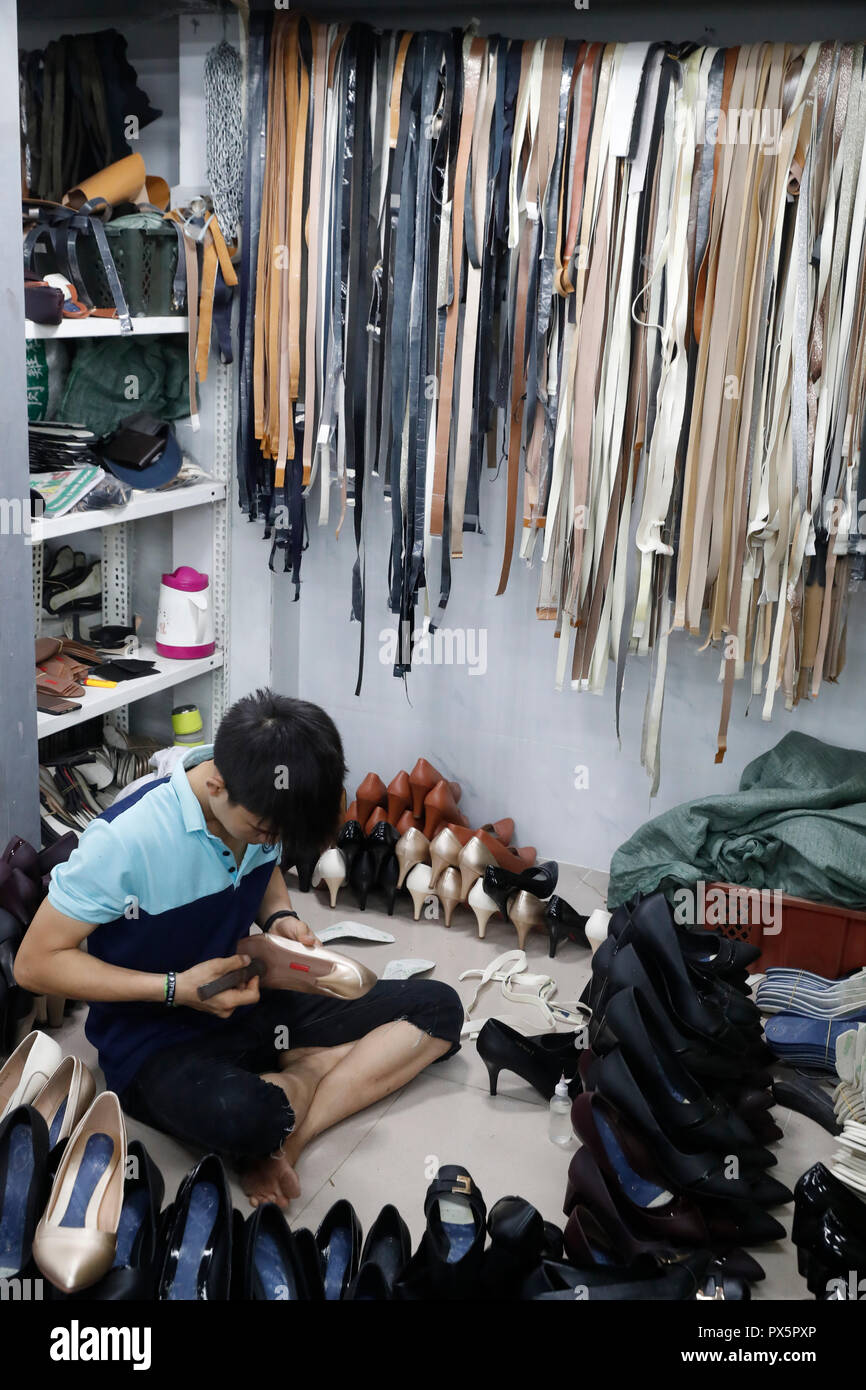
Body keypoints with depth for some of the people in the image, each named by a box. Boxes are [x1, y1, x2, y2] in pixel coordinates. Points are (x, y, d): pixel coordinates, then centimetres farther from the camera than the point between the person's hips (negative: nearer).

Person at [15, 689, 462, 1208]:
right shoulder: (126, 840, -25)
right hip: (157, 1042, -6)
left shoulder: (263, 808, -6)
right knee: (235, 1115, -42)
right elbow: (35, 963, -17)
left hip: (248, 1004, 7)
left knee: (437, 1009, -8)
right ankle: (304, 1077, -7)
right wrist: (177, 989, -23)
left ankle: (286, 1138, -14)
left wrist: (281, 917, -5)